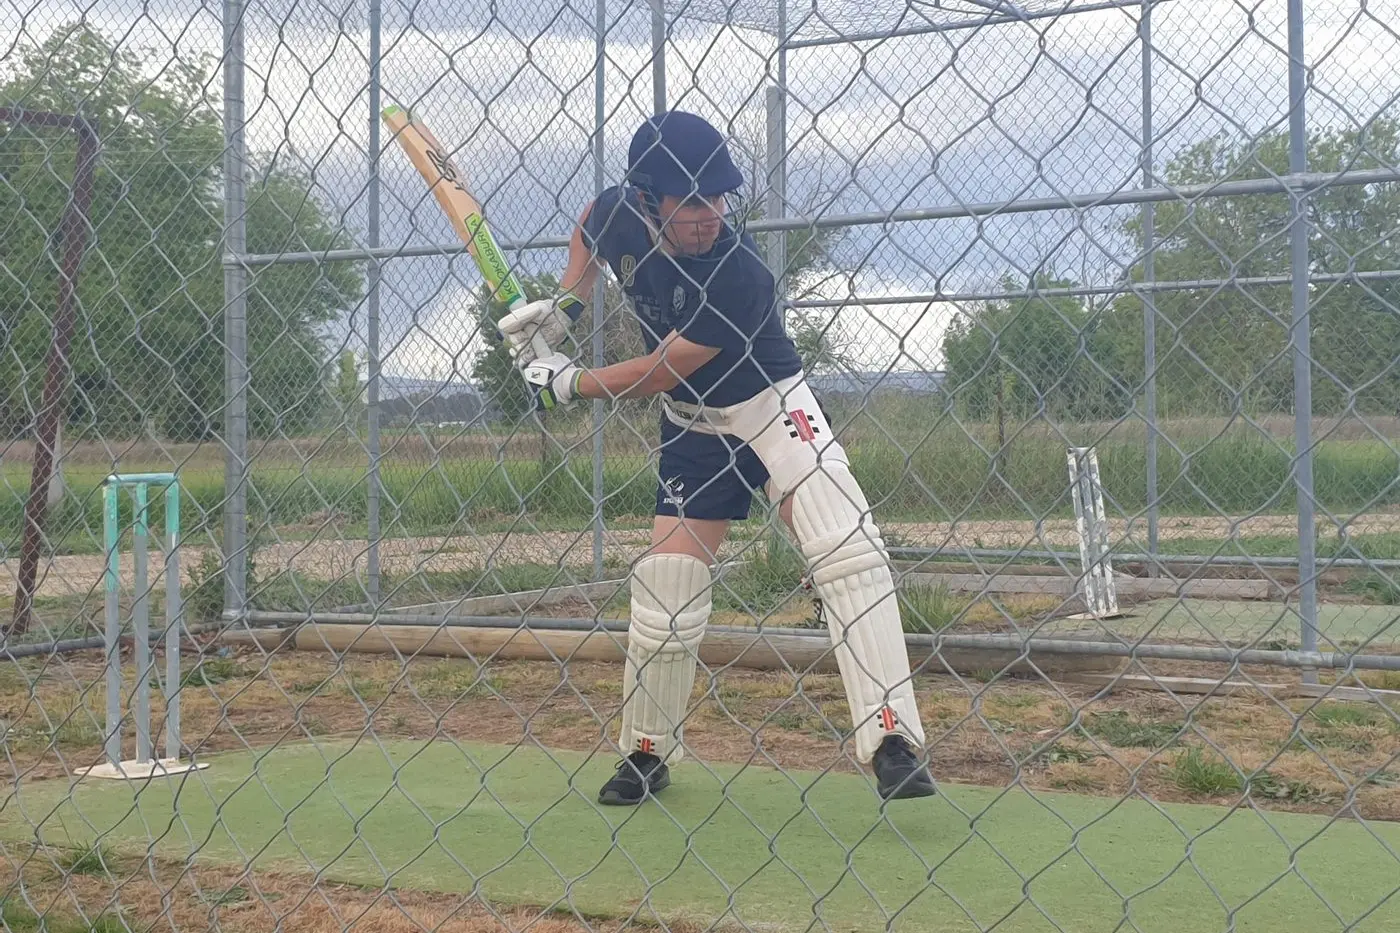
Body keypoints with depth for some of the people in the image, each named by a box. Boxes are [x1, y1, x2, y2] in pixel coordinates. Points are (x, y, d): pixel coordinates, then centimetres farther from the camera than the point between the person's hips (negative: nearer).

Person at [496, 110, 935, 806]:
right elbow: (588, 230, 15)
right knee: (665, 584, 0)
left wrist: (569, 385, -13)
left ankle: (892, 742, -25)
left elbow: (663, 371, -23)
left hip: (772, 408, -4)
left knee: (849, 550, -23)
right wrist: (563, 306, 0)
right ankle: (647, 751, 19)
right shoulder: (619, 213, -12)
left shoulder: (739, 273, -29)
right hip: (694, 426, 4)